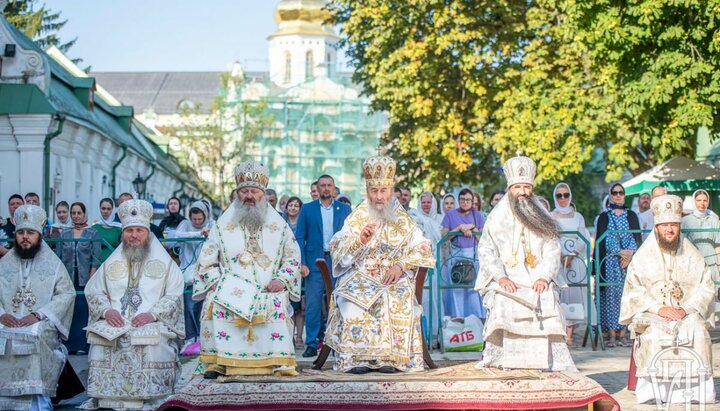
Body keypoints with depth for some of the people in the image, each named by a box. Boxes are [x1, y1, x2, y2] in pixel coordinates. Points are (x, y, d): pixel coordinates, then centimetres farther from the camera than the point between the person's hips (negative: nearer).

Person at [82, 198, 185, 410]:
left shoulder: (164, 263, 11)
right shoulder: (112, 263, 21)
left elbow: (173, 296, 0)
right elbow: (93, 291, 15)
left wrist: (153, 314, -16)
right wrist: (106, 310, -6)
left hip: (152, 323, -2)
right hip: (115, 322, 3)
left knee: (155, 339, -35)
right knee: (100, 338, -29)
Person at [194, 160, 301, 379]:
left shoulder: (279, 225, 14)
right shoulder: (224, 224, 12)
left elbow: (293, 257, 14)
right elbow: (206, 260, 12)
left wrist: (281, 279, -3)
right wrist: (218, 281, -5)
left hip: (267, 289, 0)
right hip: (231, 288, 0)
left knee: (276, 304, -32)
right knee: (216, 302, -30)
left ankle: (279, 361, -29)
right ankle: (217, 362, -28)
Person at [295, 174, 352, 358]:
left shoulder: (345, 209, 10)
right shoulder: (307, 209, 7)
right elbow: (300, 237, 4)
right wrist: (302, 263, -7)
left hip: (338, 262, 1)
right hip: (314, 262, -1)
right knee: (313, 305, -4)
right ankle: (312, 344, 1)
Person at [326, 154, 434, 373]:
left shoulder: (403, 220, 11)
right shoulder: (357, 218, 10)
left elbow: (421, 249, 5)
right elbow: (337, 251, 2)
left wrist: (401, 265, -12)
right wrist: (360, 240, -16)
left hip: (395, 280, 0)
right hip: (360, 278, 0)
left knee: (399, 299, -33)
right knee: (353, 299, -33)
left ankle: (389, 358, -28)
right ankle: (357, 357, -29)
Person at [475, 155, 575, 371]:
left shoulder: (542, 218, 17)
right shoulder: (497, 217, 12)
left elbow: (552, 250, 9)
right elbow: (486, 250, 3)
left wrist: (544, 277, -8)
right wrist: (500, 277, -11)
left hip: (537, 282, 1)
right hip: (506, 282, -1)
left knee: (546, 307, -26)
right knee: (505, 307, -29)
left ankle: (542, 364, -24)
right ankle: (505, 363, -29)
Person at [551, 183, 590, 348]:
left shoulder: (578, 217, 14)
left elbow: (583, 240, 6)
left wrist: (571, 256, -9)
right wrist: (560, 257, -13)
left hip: (575, 261, 2)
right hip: (555, 259, -2)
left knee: (573, 294, -5)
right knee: (557, 294, -10)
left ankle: (569, 335, -5)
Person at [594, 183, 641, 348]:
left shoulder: (631, 215, 13)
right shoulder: (604, 216, 9)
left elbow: (637, 237, 6)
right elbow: (601, 239, -1)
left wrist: (630, 254, -11)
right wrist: (620, 252, -12)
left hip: (629, 260, 1)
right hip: (610, 261, -1)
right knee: (611, 294, -6)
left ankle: (623, 333, -1)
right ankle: (611, 333, -5)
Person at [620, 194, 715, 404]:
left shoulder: (691, 254, 10)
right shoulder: (643, 255, 6)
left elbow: (706, 287, 3)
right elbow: (634, 290, -1)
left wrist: (686, 309, -13)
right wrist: (659, 308, -15)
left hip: (688, 313, 1)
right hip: (651, 315, -1)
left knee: (698, 332, -30)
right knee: (654, 335, -33)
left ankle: (696, 393, -25)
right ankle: (654, 393, -30)